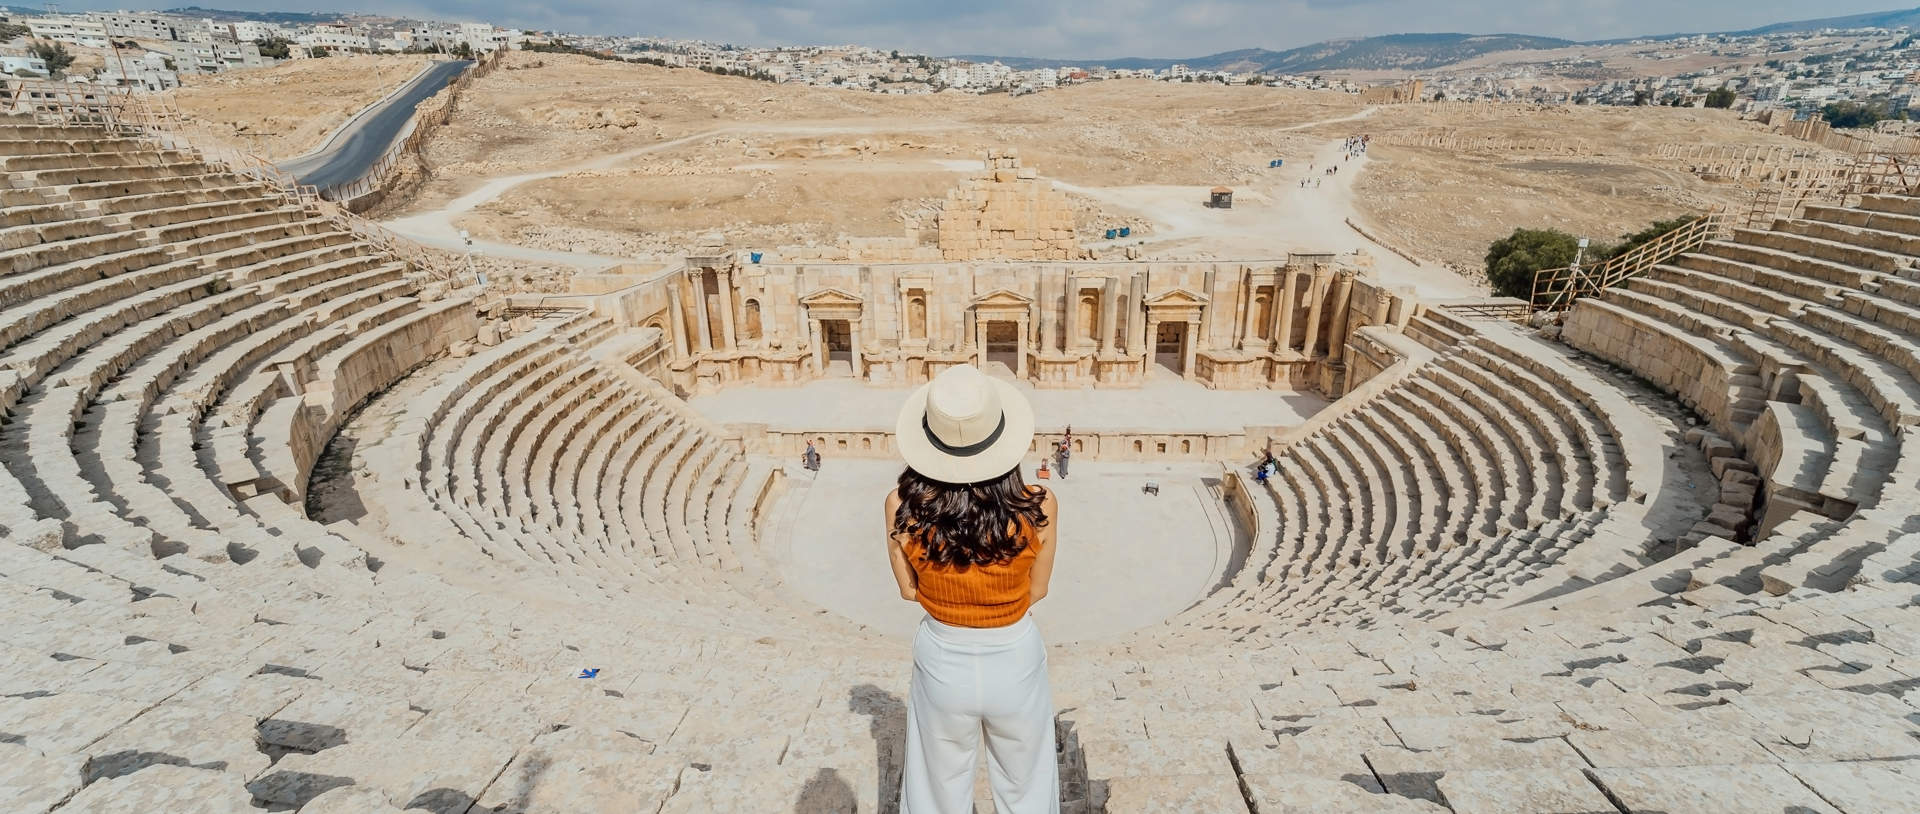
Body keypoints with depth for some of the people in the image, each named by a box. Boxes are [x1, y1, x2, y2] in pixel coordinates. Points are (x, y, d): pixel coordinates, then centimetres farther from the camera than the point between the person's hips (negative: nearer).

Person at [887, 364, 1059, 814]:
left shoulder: (902, 507, -23)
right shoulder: (1039, 507, -24)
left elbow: (910, 590, -7)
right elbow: (1037, 590, -8)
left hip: (943, 663, 1)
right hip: (1016, 662, 0)